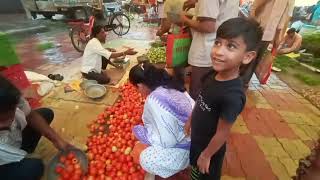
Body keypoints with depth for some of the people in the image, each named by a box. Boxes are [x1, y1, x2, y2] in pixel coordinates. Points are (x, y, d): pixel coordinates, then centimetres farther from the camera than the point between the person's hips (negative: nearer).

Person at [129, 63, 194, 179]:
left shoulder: (154, 100, -28)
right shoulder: (171, 84, -4)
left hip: (185, 147, -8)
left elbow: (167, 141, -24)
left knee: (141, 155, -4)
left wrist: (142, 133, -7)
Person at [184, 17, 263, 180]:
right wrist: (190, 121, 13)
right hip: (197, 139, 6)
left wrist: (206, 155, -11)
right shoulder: (212, 75, -14)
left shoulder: (232, 96, -36)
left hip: (209, 148, -5)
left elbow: (222, 133, -25)